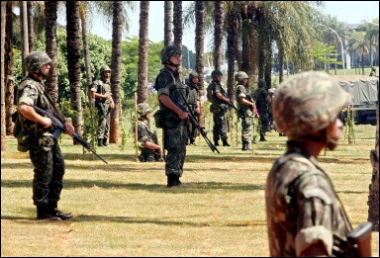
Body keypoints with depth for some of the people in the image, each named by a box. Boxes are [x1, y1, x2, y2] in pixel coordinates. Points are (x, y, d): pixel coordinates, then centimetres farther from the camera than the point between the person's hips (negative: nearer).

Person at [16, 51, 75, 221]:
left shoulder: (39, 84, 16)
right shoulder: (30, 86, -16)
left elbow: (51, 109, 22)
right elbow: (24, 108, -34)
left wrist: (65, 121, 8)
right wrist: (42, 120, -24)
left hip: (48, 136, 10)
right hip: (38, 137, -10)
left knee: (58, 169, 13)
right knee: (43, 174, -5)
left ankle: (52, 208, 19)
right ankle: (43, 211, 3)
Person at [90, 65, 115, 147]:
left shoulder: (108, 83, 21)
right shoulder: (97, 83, -4)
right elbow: (92, 94, -14)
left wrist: (112, 102, 7)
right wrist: (103, 96, -12)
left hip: (108, 106, 8)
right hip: (101, 105, -8)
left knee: (107, 125, 6)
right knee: (102, 123, -15)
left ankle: (105, 141, 9)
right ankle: (100, 141, -16)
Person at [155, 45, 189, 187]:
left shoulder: (175, 75, 20)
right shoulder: (164, 75, -10)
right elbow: (163, 96, -21)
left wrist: (185, 113, 14)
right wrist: (180, 112, -22)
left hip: (180, 119, 10)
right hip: (171, 120, -10)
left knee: (181, 150, 11)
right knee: (174, 149, -13)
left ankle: (176, 178, 15)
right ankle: (172, 179, -13)